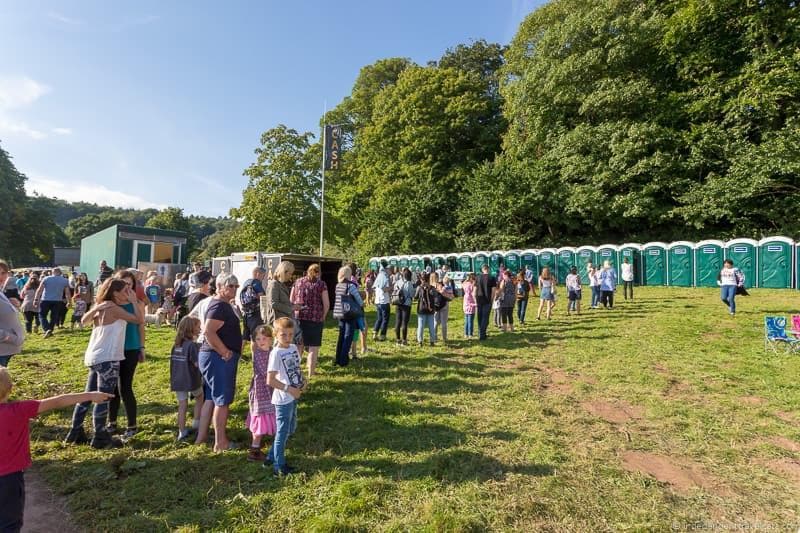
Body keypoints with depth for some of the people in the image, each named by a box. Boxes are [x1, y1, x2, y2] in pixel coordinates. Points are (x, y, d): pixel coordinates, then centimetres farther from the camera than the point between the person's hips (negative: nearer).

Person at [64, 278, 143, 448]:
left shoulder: (100, 307, 11)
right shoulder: (114, 308, -13)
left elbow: (84, 321, 24)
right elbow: (140, 320, -16)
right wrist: (134, 300, -8)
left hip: (94, 357, 9)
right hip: (107, 358, -9)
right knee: (103, 398, -1)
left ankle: (75, 433, 26)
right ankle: (100, 438, 6)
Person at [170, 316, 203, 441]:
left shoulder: (176, 344, 6)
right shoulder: (193, 345, -17)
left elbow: (175, 362, 11)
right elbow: (198, 364, -22)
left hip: (178, 381, 5)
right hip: (191, 381, -5)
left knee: (182, 406, 10)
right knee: (199, 398, 20)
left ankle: (182, 432, 13)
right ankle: (196, 423, 22)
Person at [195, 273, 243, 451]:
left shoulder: (223, 304, 13)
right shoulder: (219, 306, -18)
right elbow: (208, 331, -29)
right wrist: (225, 352, -21)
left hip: (215, 357, 10)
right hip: (219, 358, -10)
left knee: (210, 399, 17)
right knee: (222, 400, -1)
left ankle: (201, 436, 28)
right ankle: (221, 443, 10)